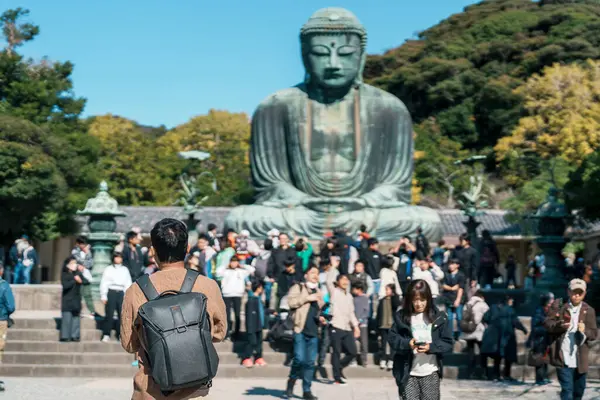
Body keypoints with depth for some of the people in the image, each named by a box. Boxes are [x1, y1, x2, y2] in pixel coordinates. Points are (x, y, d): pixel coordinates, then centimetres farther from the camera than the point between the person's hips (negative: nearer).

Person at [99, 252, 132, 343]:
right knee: (109, 314, -6)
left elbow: (128, 284, 13)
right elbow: (104, 283, 4)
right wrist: (103, 296, -4)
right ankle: (106, 335, -1)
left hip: (121, 293, 2)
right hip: (111, 292, -2)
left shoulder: (125, 270, 14)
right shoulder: (108, 269, 7)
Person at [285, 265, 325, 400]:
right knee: (300, 359, -14)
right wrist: (308, 298, -14)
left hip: (313, 332, 6)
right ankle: (291, 384, 8)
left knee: (310, 362, 4)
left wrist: (320, 318, 13)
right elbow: (290, 301, -14)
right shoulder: (298, 287, 3)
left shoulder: (318, 293, 22)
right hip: (300, 330, -6)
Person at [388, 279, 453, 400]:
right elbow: (392, 338, 2)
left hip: (431, 372, 0)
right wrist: (407, 343, -18)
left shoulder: (439, 317, -1)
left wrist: (431, 347, -18)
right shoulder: (402, 317, 1)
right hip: (408, 373, 0)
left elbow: (448, 343, -1)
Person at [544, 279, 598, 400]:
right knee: (567, 390, -9)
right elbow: (547, 323, 1)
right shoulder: (558, 306, 1)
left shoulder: (589, 311, 5)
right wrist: (559, 325, -19)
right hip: (563, 357, -3)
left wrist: (585, 331, -20)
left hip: (580, 359, 3)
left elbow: (594, 333, 3)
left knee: (579, 390, 16)